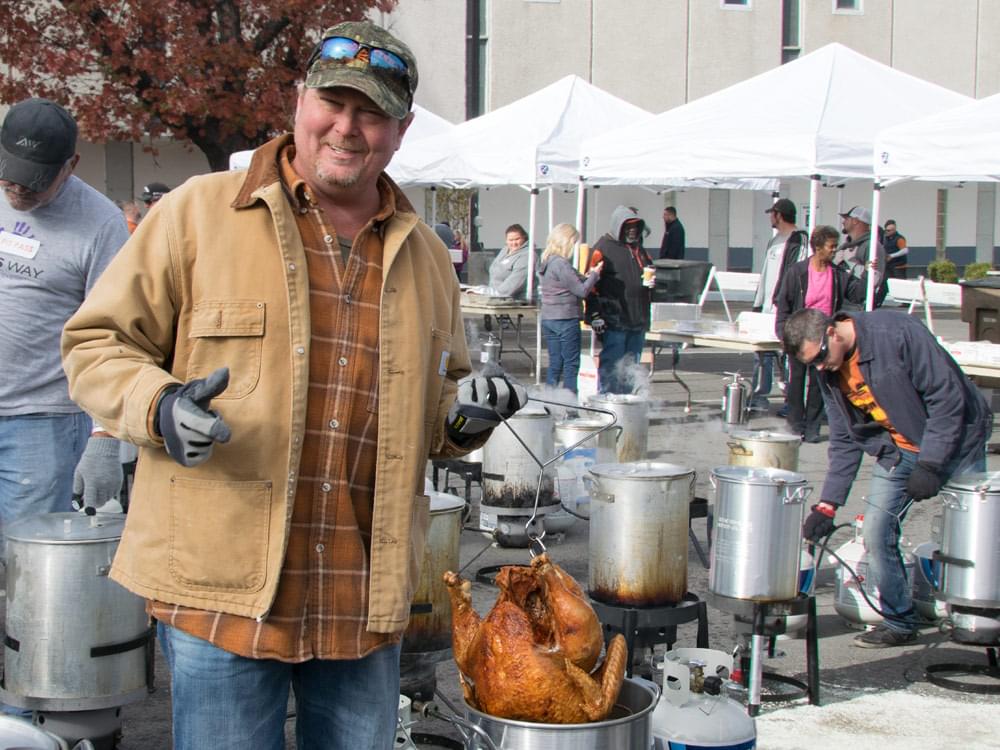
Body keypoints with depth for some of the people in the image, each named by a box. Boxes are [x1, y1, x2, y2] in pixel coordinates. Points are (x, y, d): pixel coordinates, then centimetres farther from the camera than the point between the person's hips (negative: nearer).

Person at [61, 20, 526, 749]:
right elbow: (98, 342, 2)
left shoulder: (425, 255, 14)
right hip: (224, 589, -4)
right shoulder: (199, 212, 0)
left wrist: (461, 414, 2)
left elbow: (440, 392, 25)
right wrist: (158, 407, -18)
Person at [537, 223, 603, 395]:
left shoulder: (545, 263, 10)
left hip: (548, 319, 8)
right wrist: (594, 274, -1)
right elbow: (582, 290, -14)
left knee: (555, 362, 12)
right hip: (566, 319, -8)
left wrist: (586, 277, 9)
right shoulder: (561, 264, -18)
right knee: (572, 363, 0)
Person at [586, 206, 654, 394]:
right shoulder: (603, 248, -5)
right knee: (611, 366, -6)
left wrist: (651, 280, 4)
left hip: (638, 321, 7)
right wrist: (594, 315, -17)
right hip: (614, 321, -7)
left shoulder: (639, 249, 17)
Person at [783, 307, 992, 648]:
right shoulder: (830, 374, -6)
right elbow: (845, 441, 1)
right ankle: (899, 622, 10)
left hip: (953, 442, -5)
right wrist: (827, 504, -6)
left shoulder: (897, 333, -27)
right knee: (876, 531, -5)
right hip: (897, 451, 6)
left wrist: (929, 464, -25)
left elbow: (948, 396, -23)